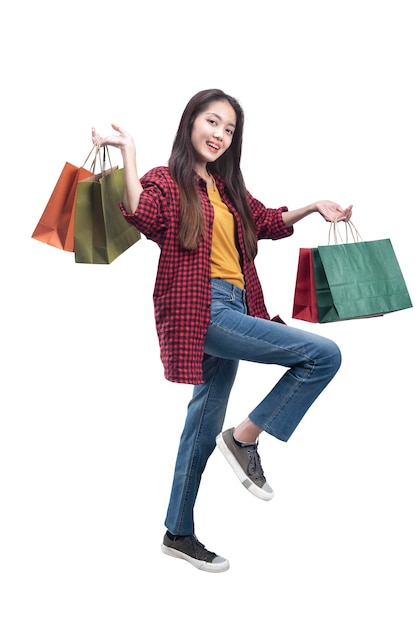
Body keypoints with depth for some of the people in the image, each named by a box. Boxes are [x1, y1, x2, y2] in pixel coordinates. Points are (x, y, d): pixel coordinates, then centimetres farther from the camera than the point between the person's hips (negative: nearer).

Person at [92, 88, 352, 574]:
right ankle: (245, 439, -2)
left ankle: (179, 533, 29)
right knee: (324, 355, -16)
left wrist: (312, 207, 18)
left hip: (232, 310, 8)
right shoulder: (167, 181, -4)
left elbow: (268, 222, 30)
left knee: (205, 424, 14)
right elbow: (142, 214, -25)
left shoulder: (228, 188, 18)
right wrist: (128, 154, -30)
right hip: (200, 310, -8)